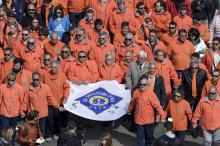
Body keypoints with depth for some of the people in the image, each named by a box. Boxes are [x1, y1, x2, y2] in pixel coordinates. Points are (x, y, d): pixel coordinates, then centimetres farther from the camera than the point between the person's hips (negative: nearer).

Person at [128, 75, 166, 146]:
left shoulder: (151, 93, -17)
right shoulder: (136, 92, -7)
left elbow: (157, 105, -17)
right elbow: (132, 103, 11)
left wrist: (163, 115, -22)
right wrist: (129, 110, 25)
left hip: (149, 120, -1)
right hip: (139, 120, 1)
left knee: (149, 137, 17)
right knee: (140, 137, 6)